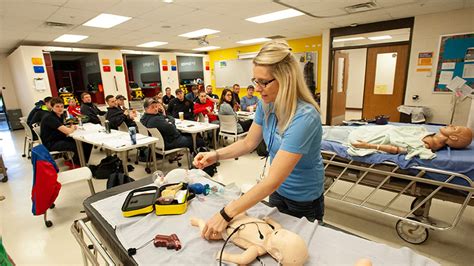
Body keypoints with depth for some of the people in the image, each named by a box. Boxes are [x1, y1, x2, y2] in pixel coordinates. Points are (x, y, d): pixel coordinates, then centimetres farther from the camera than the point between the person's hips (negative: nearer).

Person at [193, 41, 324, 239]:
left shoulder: (304, 117, -34)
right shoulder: (266, 105, -12)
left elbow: (273, 180, -36)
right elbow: (249, 143, 0)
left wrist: (226, 214, -36)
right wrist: (216, 155, -15)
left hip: (303, 201, -5)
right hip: (277, 190, 6)